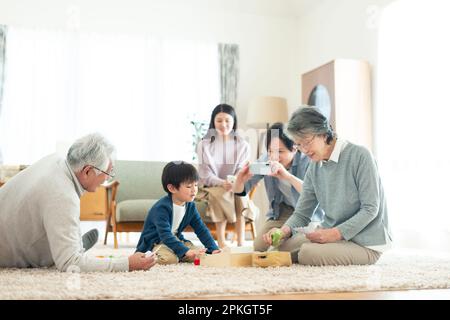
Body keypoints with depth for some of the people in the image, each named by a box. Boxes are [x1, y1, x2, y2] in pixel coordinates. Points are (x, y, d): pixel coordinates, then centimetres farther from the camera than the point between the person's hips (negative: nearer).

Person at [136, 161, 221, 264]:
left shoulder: (190, 206, -2)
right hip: (153, 243, -7)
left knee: (199, 254, -9)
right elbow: (165, 235, -35)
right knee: (169, 258, -36)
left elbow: (201, 229, 1)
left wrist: (213, 249, -12)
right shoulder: (162, 207, -26)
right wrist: (186, 251, -44)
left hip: (175, 240, 7)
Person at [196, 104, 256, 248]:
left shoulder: (243, 145, 6)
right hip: (211, 187, -1)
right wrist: (222, 183, -25)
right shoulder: (204, 144, 2)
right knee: (219, 193, -34)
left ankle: (241, 243, -31)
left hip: (235, 186, 1)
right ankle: (221, 242, -32)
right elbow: (205, 174, -5)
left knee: (240, 194, -32)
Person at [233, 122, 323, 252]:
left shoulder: (306, 161, -22)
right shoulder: (266, 160, -10)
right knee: (259, 246, -10)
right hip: (281, 212, 4)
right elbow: (239, 191, -8)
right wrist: (240, 179, -34)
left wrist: (288, 176, -52)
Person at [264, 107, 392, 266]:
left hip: (366, 243, -7)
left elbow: (370, 209, -15)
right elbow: (301, 213, 5)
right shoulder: (314, 167, 7)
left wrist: (335, 233, -22)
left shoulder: (360, 156, -13)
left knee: (309, 253, -27)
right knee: (283, 243, -7)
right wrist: (285, 230, -16)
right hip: (334, 235, 7)